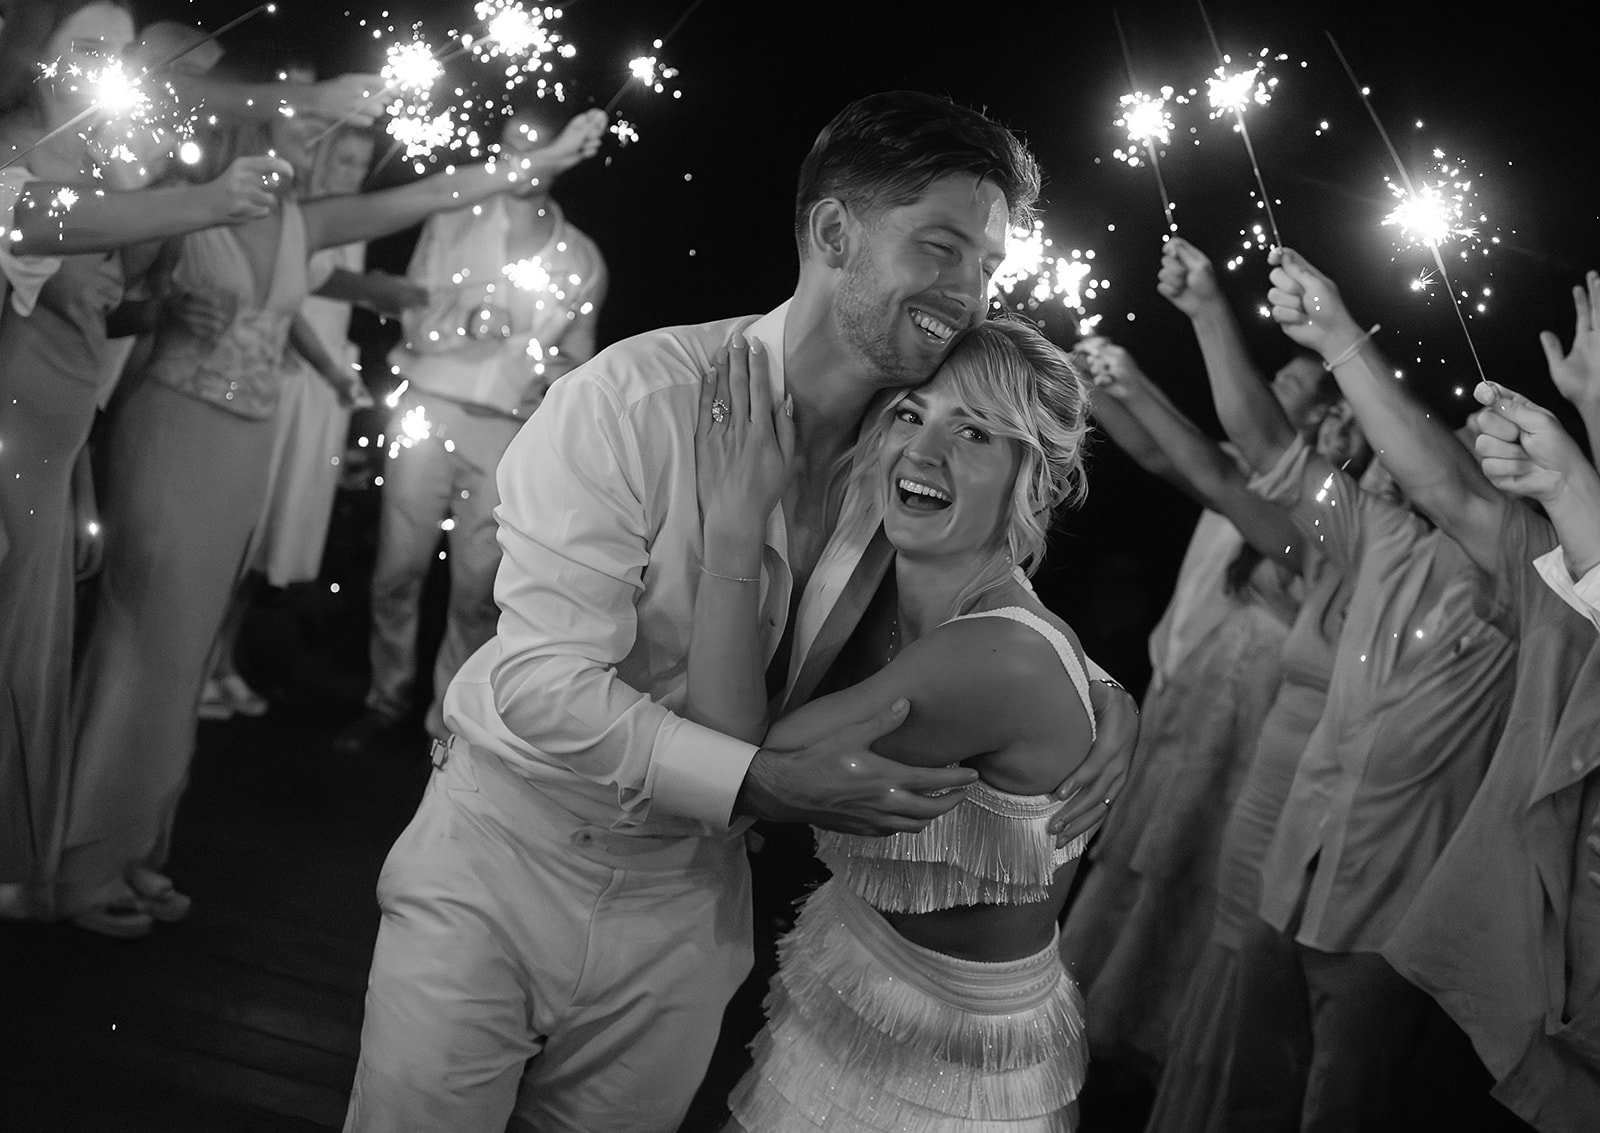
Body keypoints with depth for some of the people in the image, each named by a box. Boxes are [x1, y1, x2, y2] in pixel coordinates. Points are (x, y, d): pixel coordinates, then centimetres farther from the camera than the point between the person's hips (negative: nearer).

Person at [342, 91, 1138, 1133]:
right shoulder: (638, 397, -22)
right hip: (505, 855, -4)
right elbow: (541, 684, -25)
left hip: (686, 897, 4)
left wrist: (1099, 690, -7)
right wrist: (769, 782, -30)